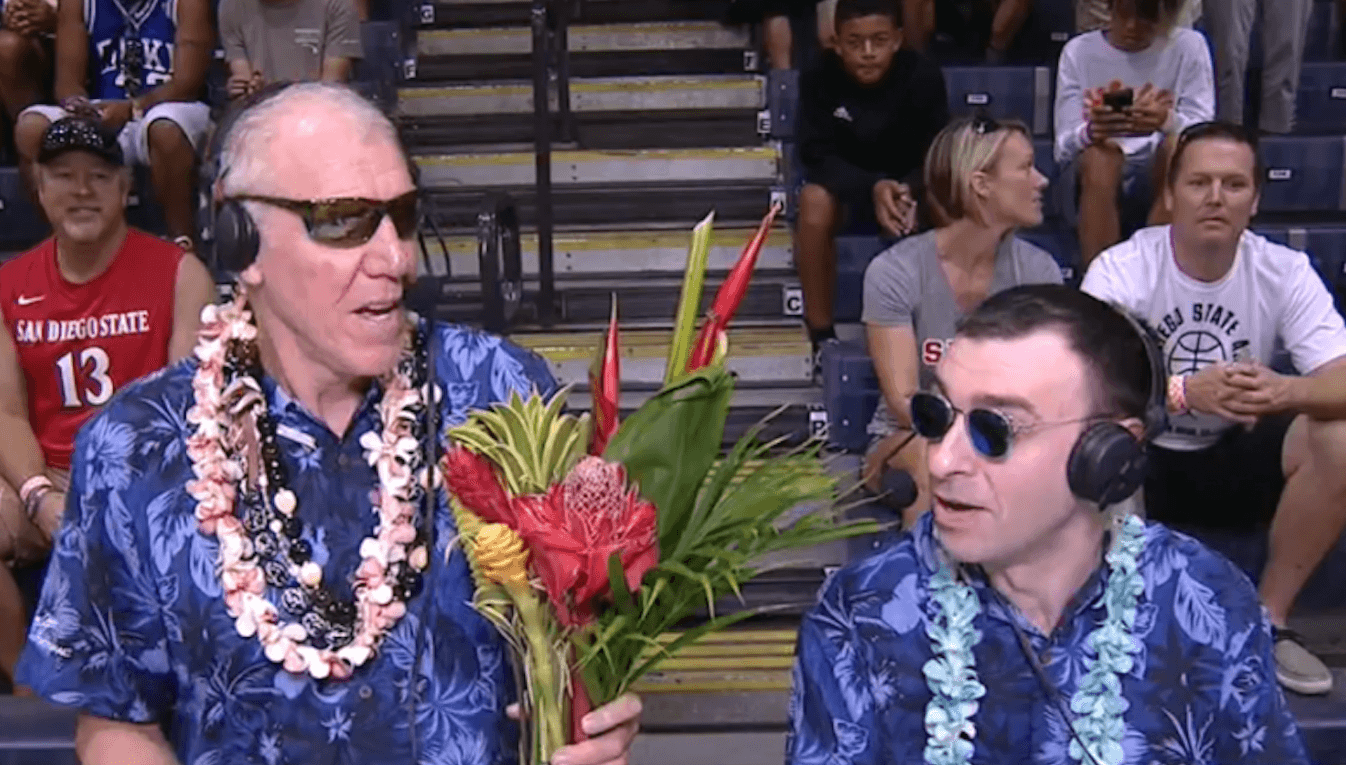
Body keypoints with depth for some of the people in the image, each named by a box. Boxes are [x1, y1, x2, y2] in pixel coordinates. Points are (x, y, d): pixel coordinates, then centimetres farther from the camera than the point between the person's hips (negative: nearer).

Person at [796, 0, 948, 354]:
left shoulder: (923, 75, -18)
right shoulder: (818, 78, -18)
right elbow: (818, 153, -20)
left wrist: (910, 190, -39)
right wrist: (872, 187, -39)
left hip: (911, 183, 1)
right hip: (845, 181, 0)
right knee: (815, 199, -34)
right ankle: (821, 333, -21)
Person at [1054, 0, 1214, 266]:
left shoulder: (1189, 46, -2)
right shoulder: (1078, 51, -3)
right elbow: (1064, 147, -8)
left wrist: (1169, 122, -33)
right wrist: (1091, 132, -32)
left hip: (1164, 169, 1)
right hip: (1099, 173, 0)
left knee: (1178, 146, -31)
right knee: (1099, 154, -32)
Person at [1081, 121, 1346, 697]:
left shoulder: (1285, 272, -8)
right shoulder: (1121, 269, -16)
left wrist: (1287, 390, -42)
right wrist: (1185, 391, -46)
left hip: (1234, 457, 3)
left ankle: (1269, 620, -5)